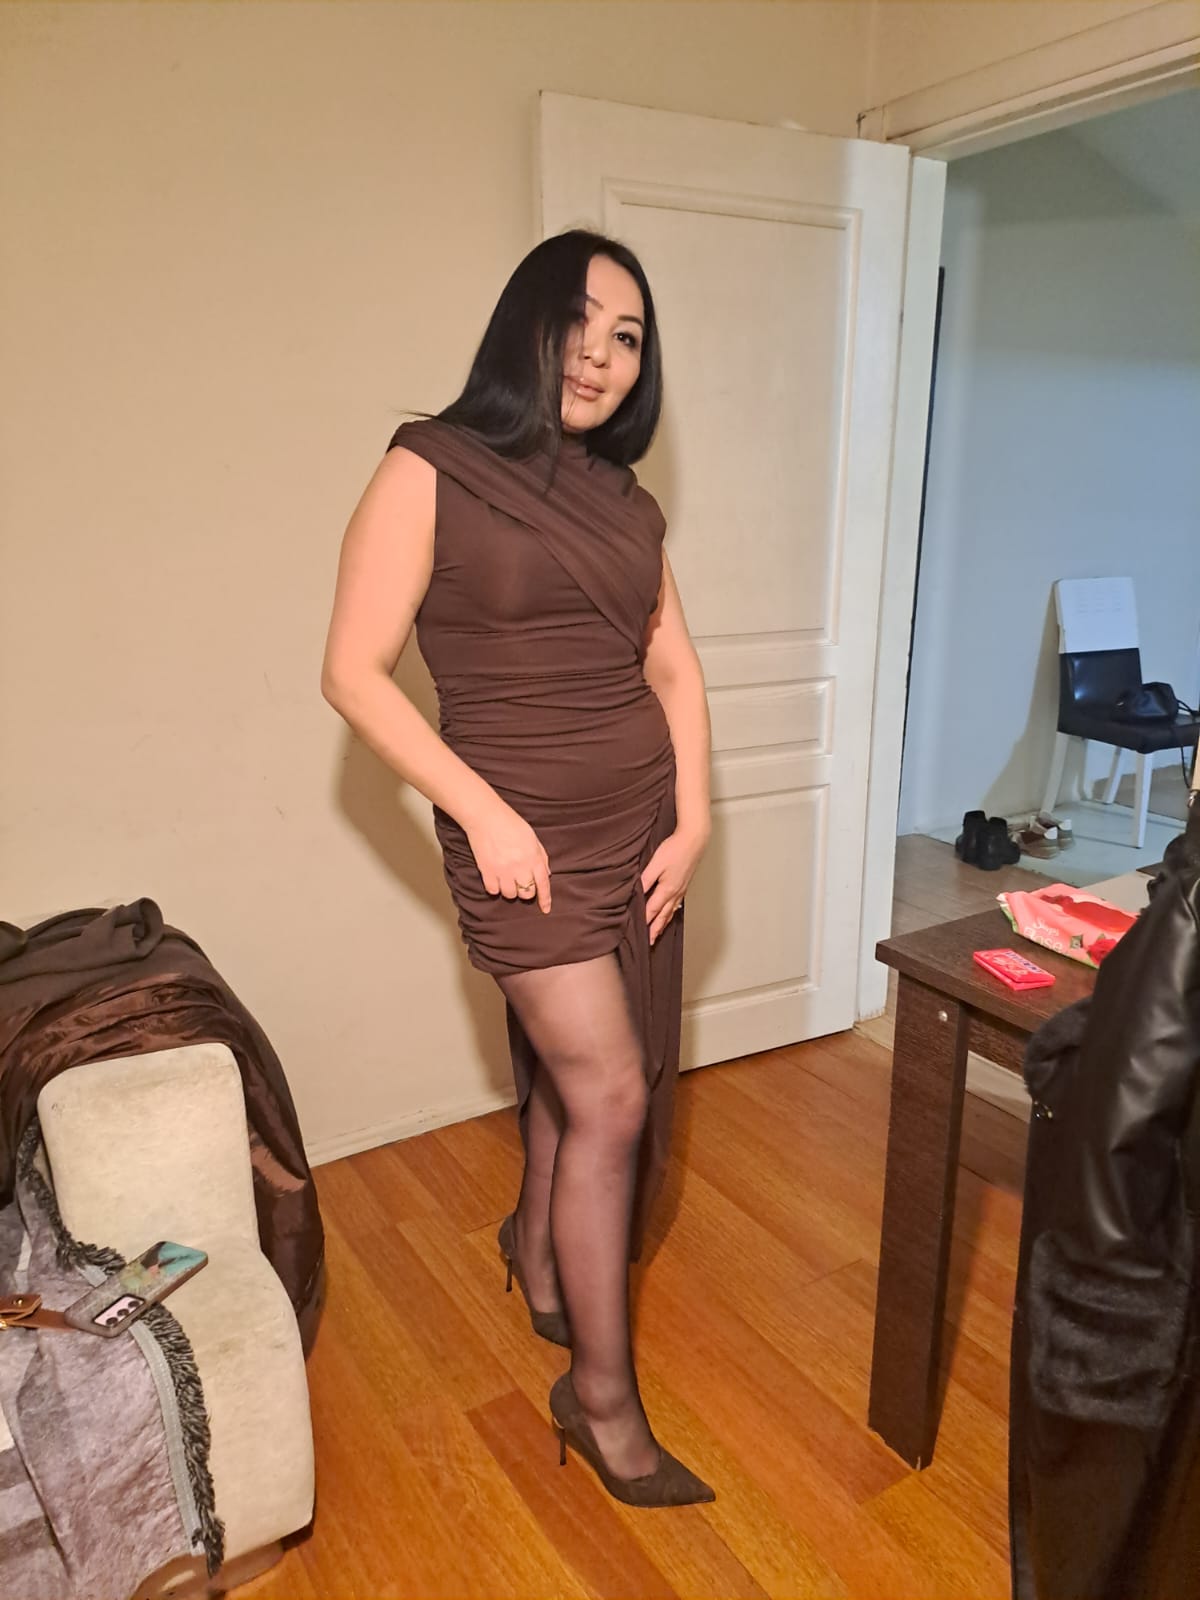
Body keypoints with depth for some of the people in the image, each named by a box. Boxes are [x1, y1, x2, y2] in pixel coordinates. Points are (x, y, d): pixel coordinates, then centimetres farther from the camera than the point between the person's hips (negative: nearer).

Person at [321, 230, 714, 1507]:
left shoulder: (623, 499, 10)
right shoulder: (429, 471, -7)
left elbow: (674, 669, 11)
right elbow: (354, 672, -11)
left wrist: (690, 822, 1)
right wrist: (486, 815, -15)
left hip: (641, 826, 6)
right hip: (526, 837, -6)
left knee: (570, 1073, 16)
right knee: (609, 1094, -5)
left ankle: (538, 1250, 44)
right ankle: (602, 1395, 15)